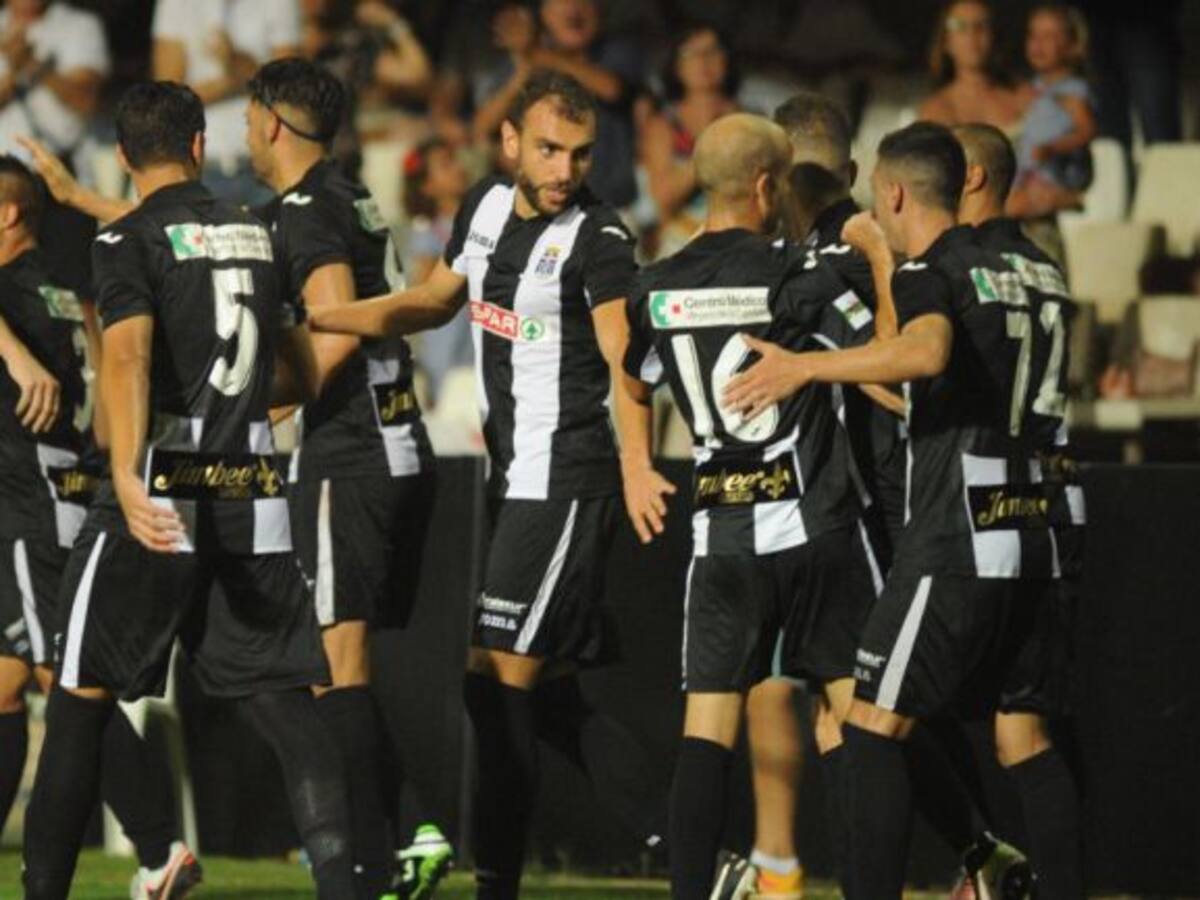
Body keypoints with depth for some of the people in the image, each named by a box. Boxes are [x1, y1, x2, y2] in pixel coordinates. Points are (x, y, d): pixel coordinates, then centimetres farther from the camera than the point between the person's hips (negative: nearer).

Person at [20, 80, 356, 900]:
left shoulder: (130, 241, -3)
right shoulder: (258, 234, 13)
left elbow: (128, 353, -19)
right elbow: (306, 358, 23)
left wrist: (128, 479, -30)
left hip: (159, 497, -4)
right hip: (254, 497, 4)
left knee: (82, 702, 5)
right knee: (285, 700, 3)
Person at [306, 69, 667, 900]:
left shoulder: (598, 239, -14)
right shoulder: (486, 207, 9)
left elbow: (625, 362, -27)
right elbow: (432, 302, 27)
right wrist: (311, 321, 23)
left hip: (567, 483, -8)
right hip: (515, 480, 8)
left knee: (498, 680, -9)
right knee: (548, 693, 10)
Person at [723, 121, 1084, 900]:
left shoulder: (928, 274, -9)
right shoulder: (1015, 274, 16)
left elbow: (927, 352, -32)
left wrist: (805, 366, -31)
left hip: (957, 540, -8)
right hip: (1029, 537, 8)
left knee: (874, 726, -3)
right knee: (1024, 735, 8)